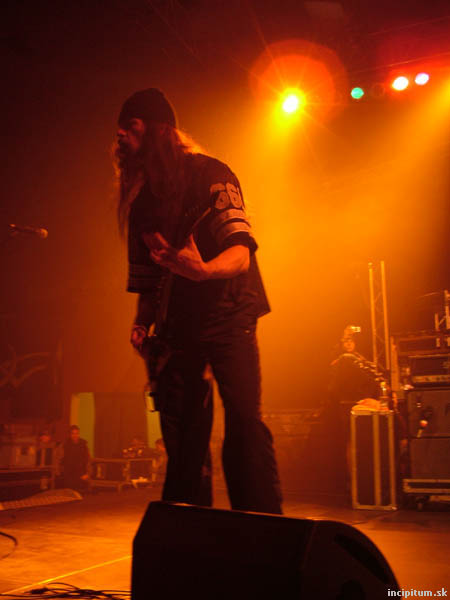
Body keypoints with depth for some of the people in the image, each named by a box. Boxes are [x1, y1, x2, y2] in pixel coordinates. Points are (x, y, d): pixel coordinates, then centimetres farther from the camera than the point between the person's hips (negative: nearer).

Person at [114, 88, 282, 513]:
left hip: (227, 314, -6)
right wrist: (142, 325, 6)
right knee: (182, 433, 7)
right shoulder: (141, 198, 13)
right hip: (178, 323, 6)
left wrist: (202, 270, -38)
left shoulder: (209, 174, -6)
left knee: (244, 421, -14)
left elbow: (241, 250, -17)